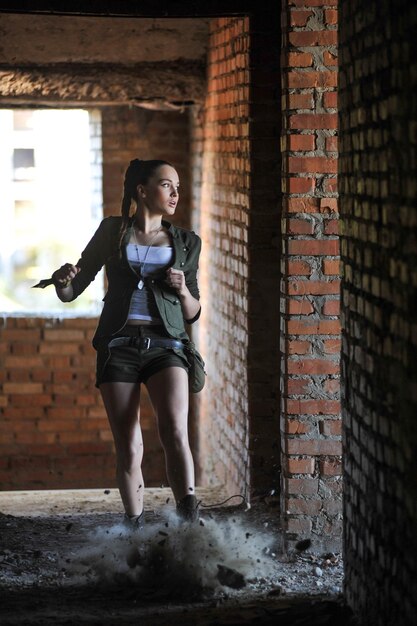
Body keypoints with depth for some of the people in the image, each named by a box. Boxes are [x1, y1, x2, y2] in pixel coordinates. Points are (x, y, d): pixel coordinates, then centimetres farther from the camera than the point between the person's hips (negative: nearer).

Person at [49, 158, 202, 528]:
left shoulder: (185, 242, 15)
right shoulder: (113, 231, 11)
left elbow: (192, 313, 17)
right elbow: (71, 292, 12)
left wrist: (183, 290, -4)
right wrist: (63, 281, -11)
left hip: (165, 345, 0)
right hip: (119, 345, 0)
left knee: (175, 434, -22)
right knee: (129, 449, -1)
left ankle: (190, 523, -26)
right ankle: (136, 529, 8)